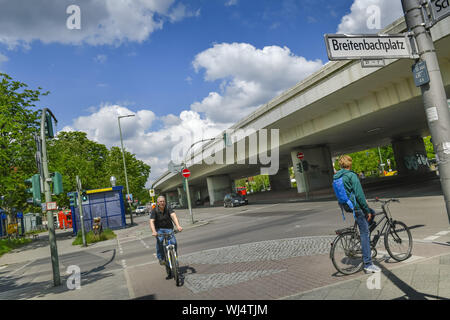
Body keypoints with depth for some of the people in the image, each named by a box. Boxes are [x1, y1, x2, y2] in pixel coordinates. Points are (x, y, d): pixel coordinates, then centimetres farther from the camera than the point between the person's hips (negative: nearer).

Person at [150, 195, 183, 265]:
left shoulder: (168, 208, -9)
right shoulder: (154, 210, -9)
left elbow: (173, 216, -25)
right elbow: (151, 221, -20)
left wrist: (178, 226, -43)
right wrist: (154, 231, -38)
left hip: (168, 228, 1)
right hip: (159, 229, 0)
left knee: (173, 242, -20)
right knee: (159, 240, -29)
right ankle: (161, 258, -14)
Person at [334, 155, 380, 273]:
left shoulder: (336, 177, 10)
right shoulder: (351, 175, -15)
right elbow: (359, 194, -19)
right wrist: (367, 210, -11)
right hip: (356, 207, -9)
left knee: (371, 212, 27)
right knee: (364, 233, -3)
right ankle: (368, 264, -1)